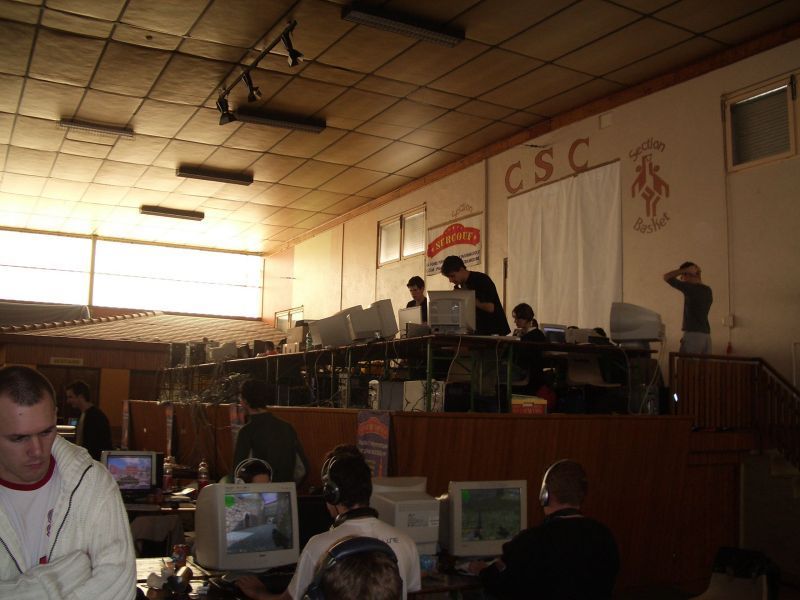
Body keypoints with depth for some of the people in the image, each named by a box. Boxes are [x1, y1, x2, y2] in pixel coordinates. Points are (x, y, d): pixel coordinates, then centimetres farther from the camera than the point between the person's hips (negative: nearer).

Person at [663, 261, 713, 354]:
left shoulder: (690, 288, -7)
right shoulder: (708, 290, 14)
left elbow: (667, 277, -2)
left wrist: (686, 270, 4)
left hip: (693, 334, -7)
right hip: (706, 334, 8)